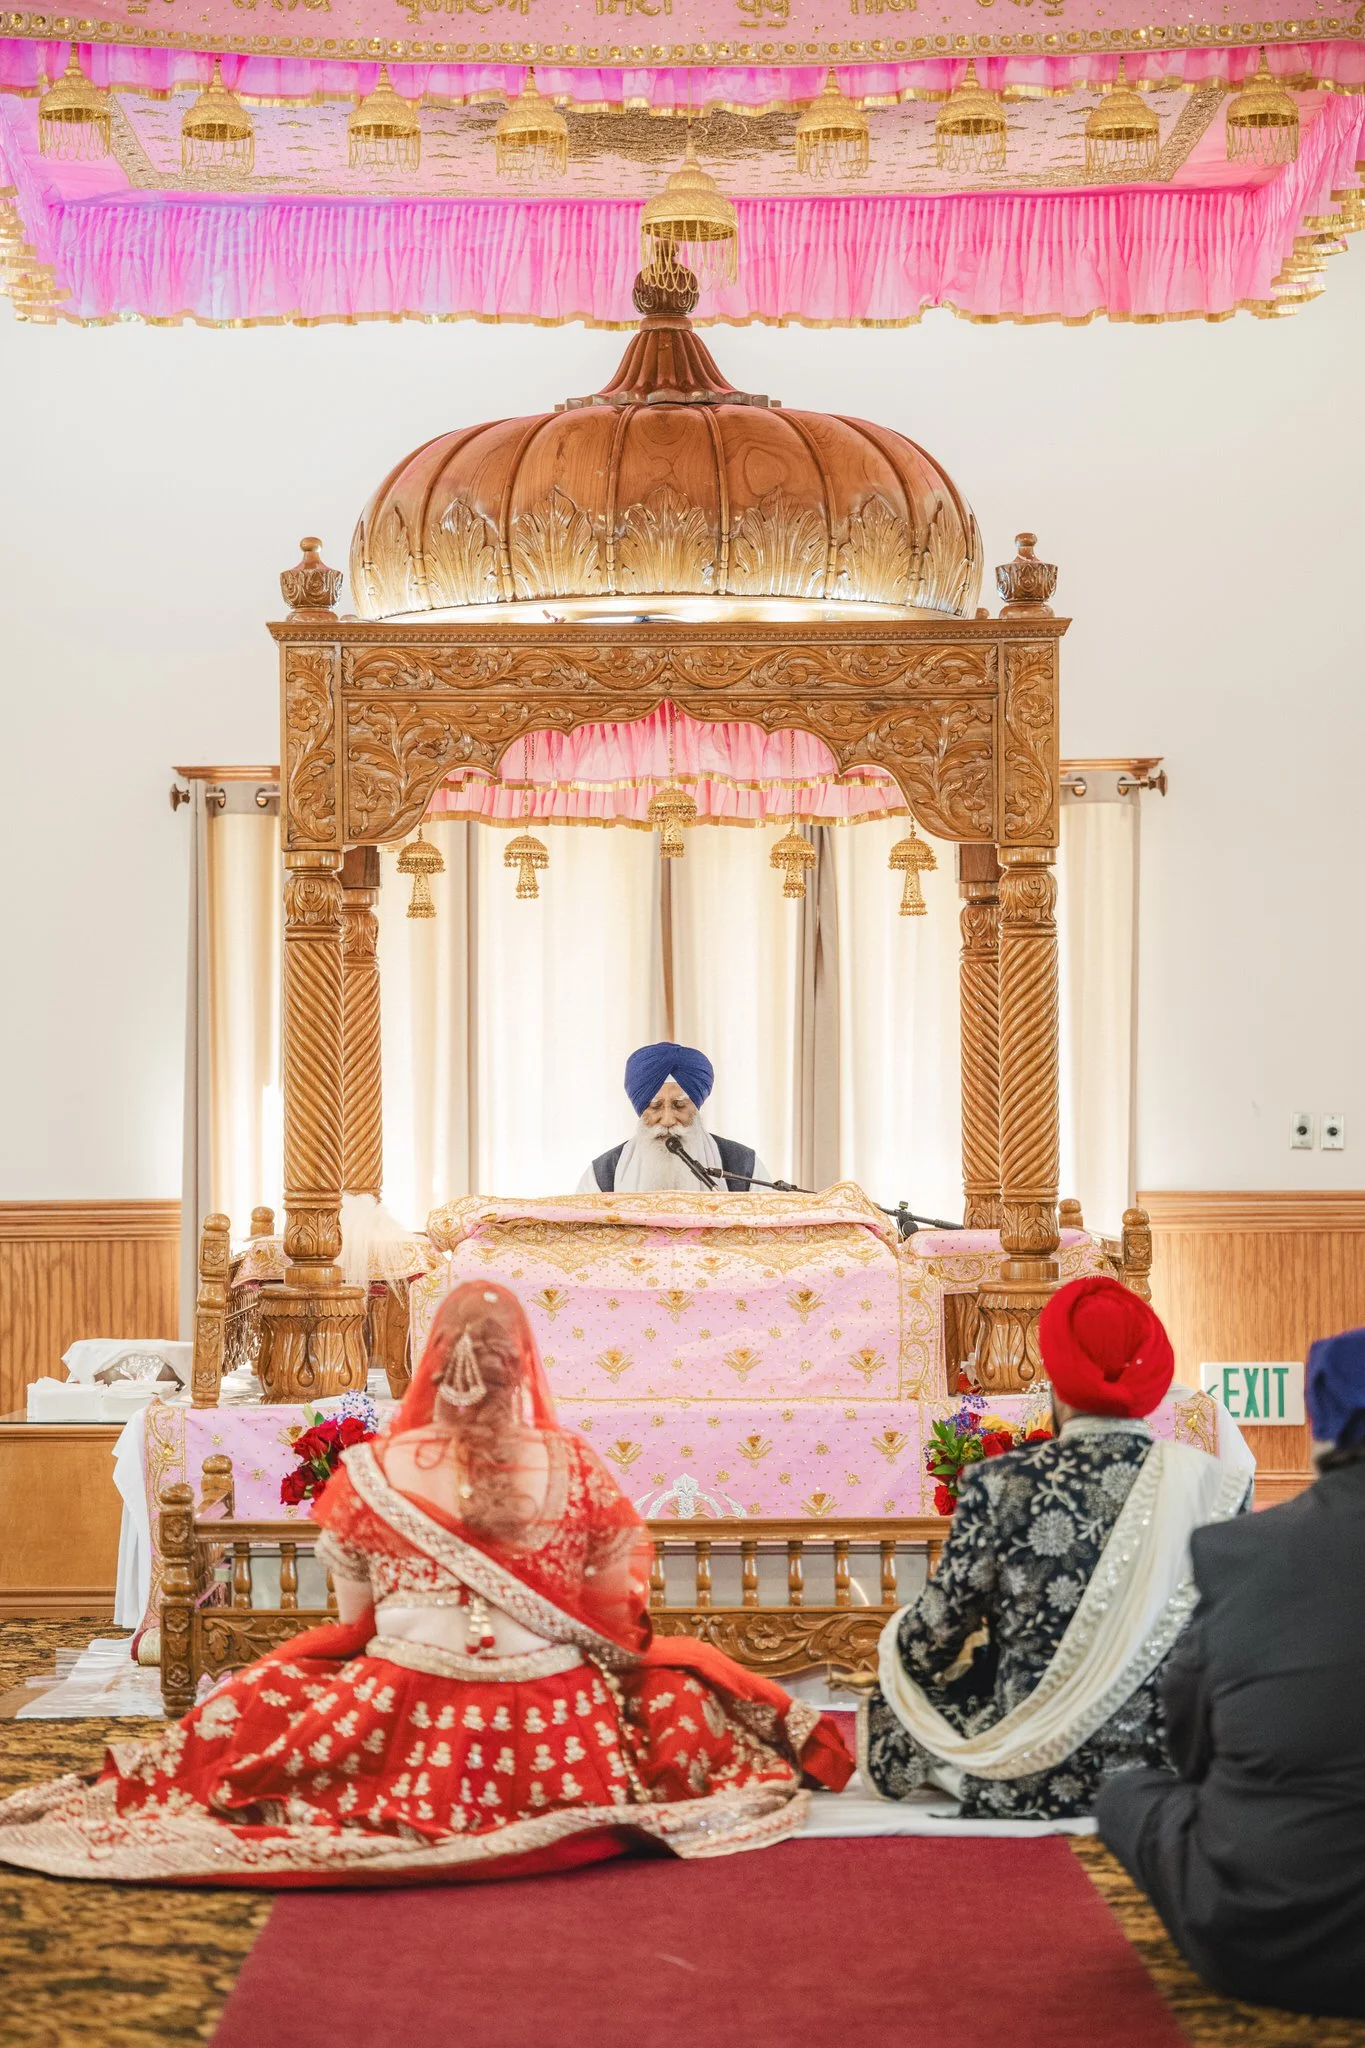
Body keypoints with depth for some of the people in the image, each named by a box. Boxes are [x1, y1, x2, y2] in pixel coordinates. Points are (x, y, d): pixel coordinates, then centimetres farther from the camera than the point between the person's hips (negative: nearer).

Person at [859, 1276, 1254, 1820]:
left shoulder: (1003, 1485, -14)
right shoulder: (1207, 1485, -7)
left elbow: (936, 1635, -5)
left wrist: (899, 1648, 18)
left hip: (1028, 1784, -3)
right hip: (1169, 1771, 4)